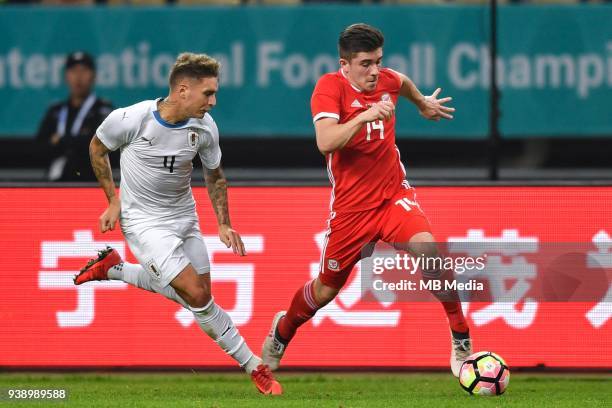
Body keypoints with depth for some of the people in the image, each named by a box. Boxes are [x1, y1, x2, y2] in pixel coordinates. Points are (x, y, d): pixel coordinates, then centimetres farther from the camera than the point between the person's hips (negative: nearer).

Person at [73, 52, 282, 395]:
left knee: (196, 292, 13)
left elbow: (215, 176, 7)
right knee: (197, 295, -16)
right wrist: (114, 202, -3)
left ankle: (113, 267, 30)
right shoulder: (130, 120, -23)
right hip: (144, 221, -6)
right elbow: (97, 147, -2)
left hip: (184, 217, 6)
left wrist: (224, 225, 1)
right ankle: (254, 366, -3)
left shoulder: (204, 127, -11)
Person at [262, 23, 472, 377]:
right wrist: (364, 117, -42)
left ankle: (461, 341, -16)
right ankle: (282, 331, 44)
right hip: (351, 206, -2)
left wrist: (423, 103, 40)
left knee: (427, 248, -26)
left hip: (394, 194, 3)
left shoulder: (386, 80, -1)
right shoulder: (330, 87, -16)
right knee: (326, 289, 12)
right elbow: (325, 142, -32)